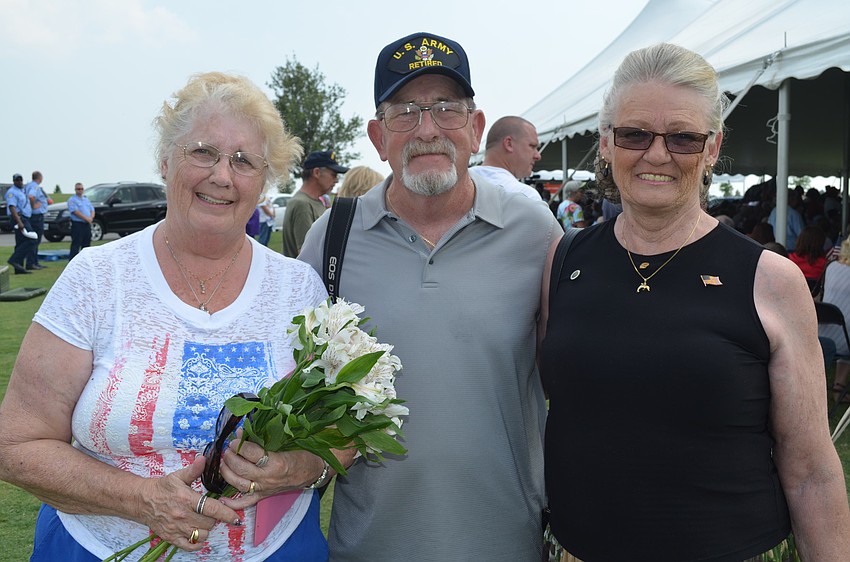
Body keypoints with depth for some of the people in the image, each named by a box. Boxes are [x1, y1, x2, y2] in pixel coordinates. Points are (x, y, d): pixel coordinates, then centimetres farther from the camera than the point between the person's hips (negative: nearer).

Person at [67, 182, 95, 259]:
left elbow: (92, 209, 16)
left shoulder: (86, 199, 19)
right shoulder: (72, 200, -3)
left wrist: (91, 218, -5)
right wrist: (86, 218, -19)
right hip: (77, 224, -7)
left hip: (87, 225, 7)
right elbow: (75, 211, -15)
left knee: (86, 244, 11)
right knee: (76, 245, -9)